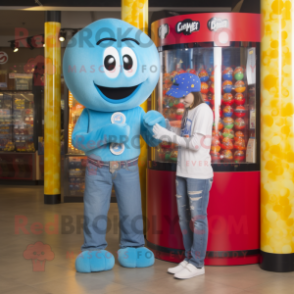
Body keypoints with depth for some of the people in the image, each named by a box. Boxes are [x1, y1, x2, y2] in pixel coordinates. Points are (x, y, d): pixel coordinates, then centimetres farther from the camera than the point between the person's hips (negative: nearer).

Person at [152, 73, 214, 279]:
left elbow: (196, 143, -16)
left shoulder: (203, 111, -11)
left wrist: (168, 135, -13)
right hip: (183, 172, 8)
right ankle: (189, 259, 23)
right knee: (184, 217, 13)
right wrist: (168, 127, 6)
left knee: (198, 217, -1)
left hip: (199, 174, -8)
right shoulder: (188, 111, 14)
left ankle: (197, 264, 8)